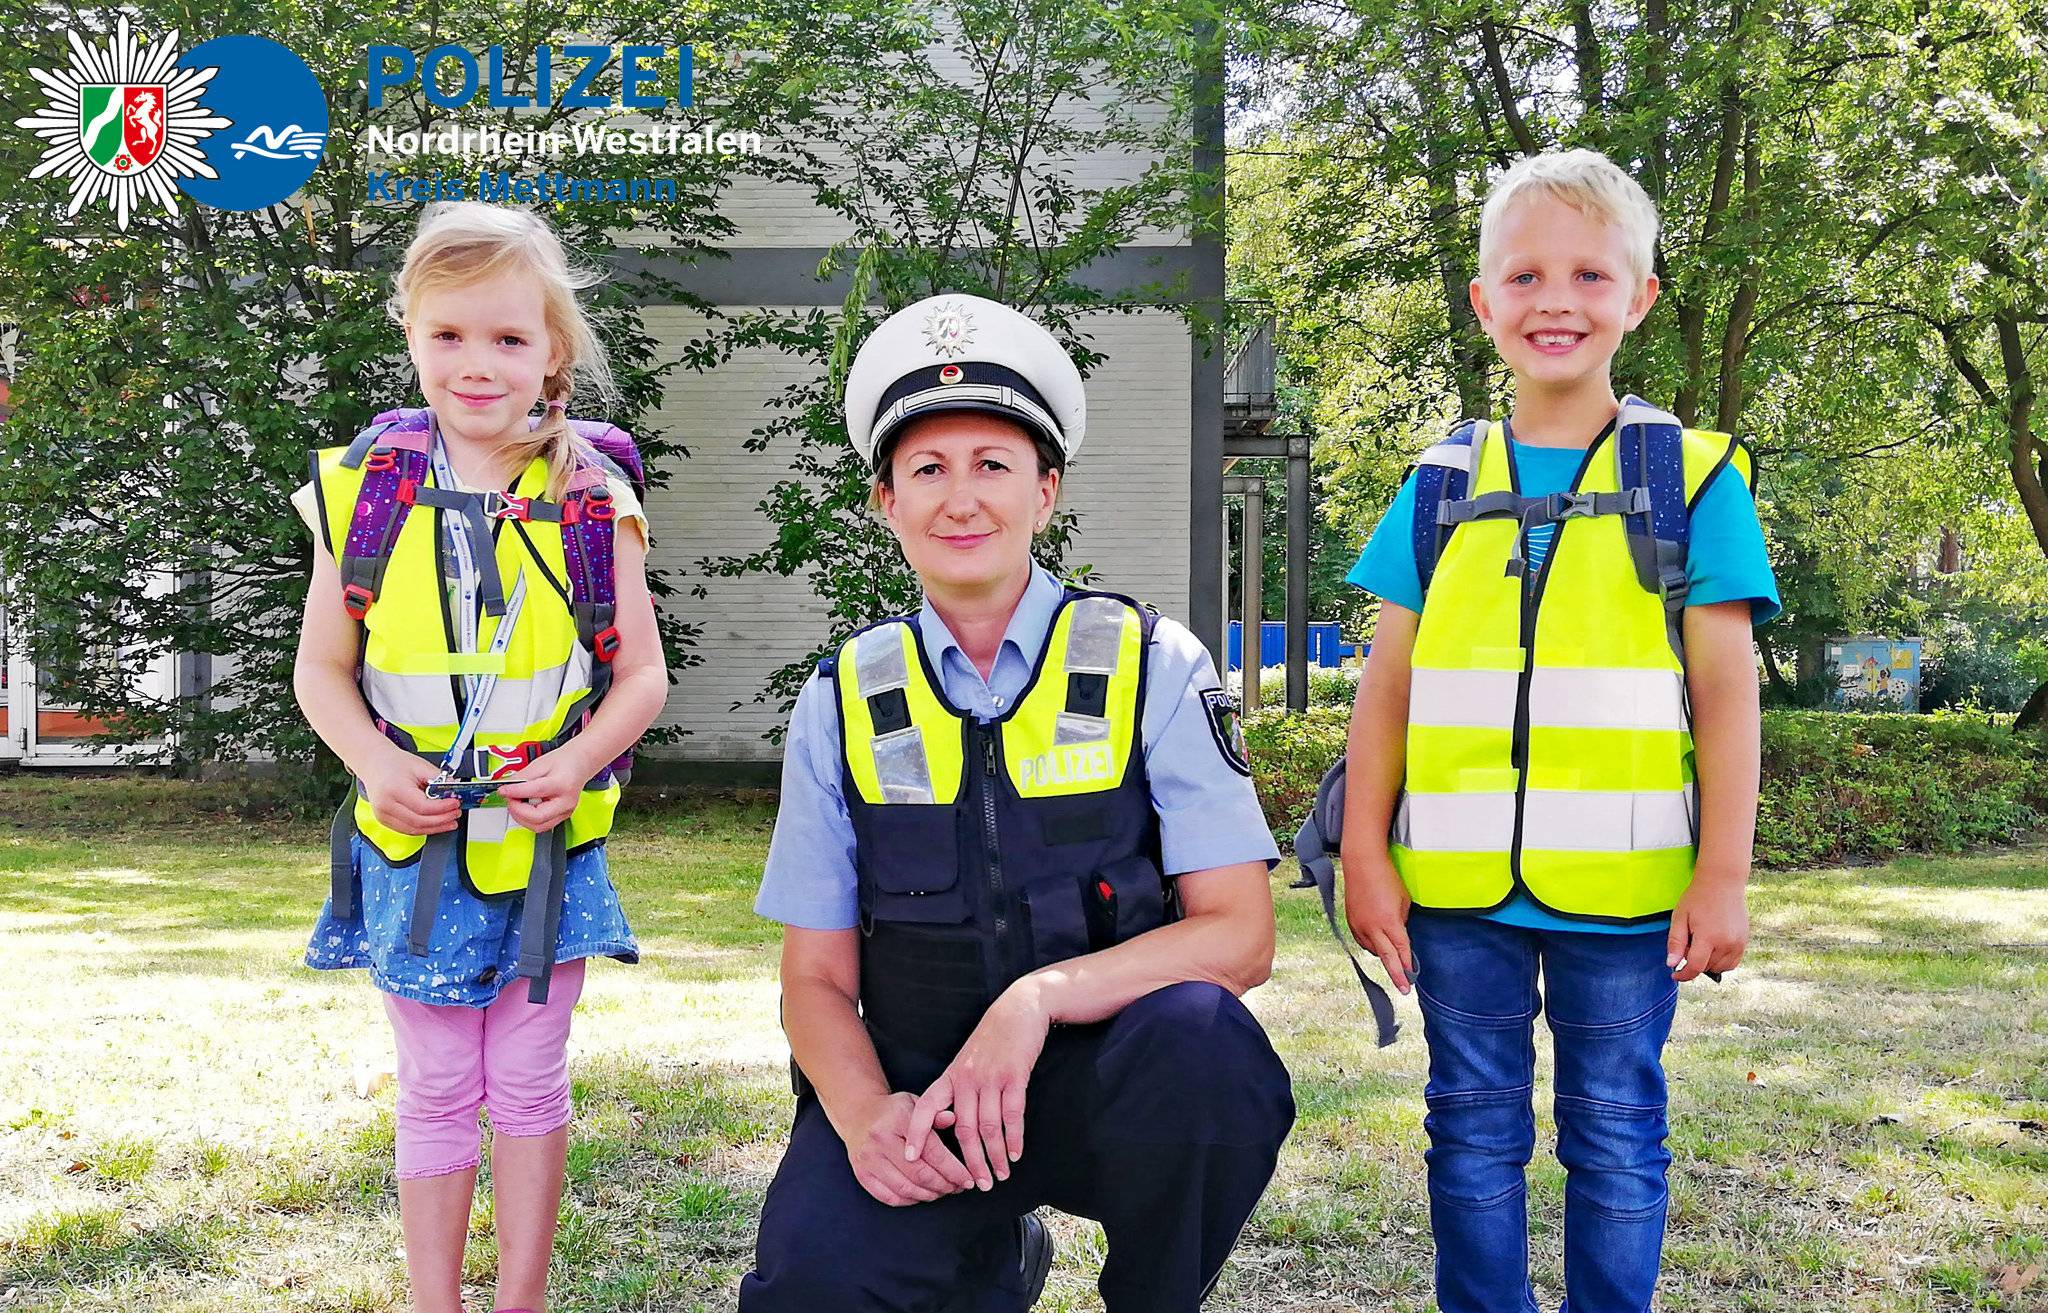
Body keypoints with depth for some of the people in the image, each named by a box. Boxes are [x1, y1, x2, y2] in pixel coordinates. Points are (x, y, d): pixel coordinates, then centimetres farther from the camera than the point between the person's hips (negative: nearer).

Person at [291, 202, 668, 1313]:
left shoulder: (593, 500, -6)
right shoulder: (365, 488, -4)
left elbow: (640, 670, -1)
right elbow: (321, 667, 2)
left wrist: (576, 760, -18)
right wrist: (375, 762, -15)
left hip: (547, 836, 0)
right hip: (412, 841, 1)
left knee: (529, 1083, 12)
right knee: (435, 1088, 12)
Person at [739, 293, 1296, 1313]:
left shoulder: (1153, 670, -1)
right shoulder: (843, 704, 4)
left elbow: (1240, 935, -8)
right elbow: (815, 981, 5)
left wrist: (1040, 996, -25)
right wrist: (866, 1114, -17)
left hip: (1107, 1079, -1)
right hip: (918, 1088, 1)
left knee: (1200, 1038, -34)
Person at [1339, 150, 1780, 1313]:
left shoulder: (1692, 478, 1)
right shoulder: (1439, 486, 7)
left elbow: (1726, 692, -1)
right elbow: (1389, 683, 6)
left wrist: (1722, 876, -6)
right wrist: (1367, 857, 1)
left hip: (1624, 884, -2)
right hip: (1456, 880, 2)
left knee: (1617, 1136, 9)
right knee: (1475, 1131, 12)